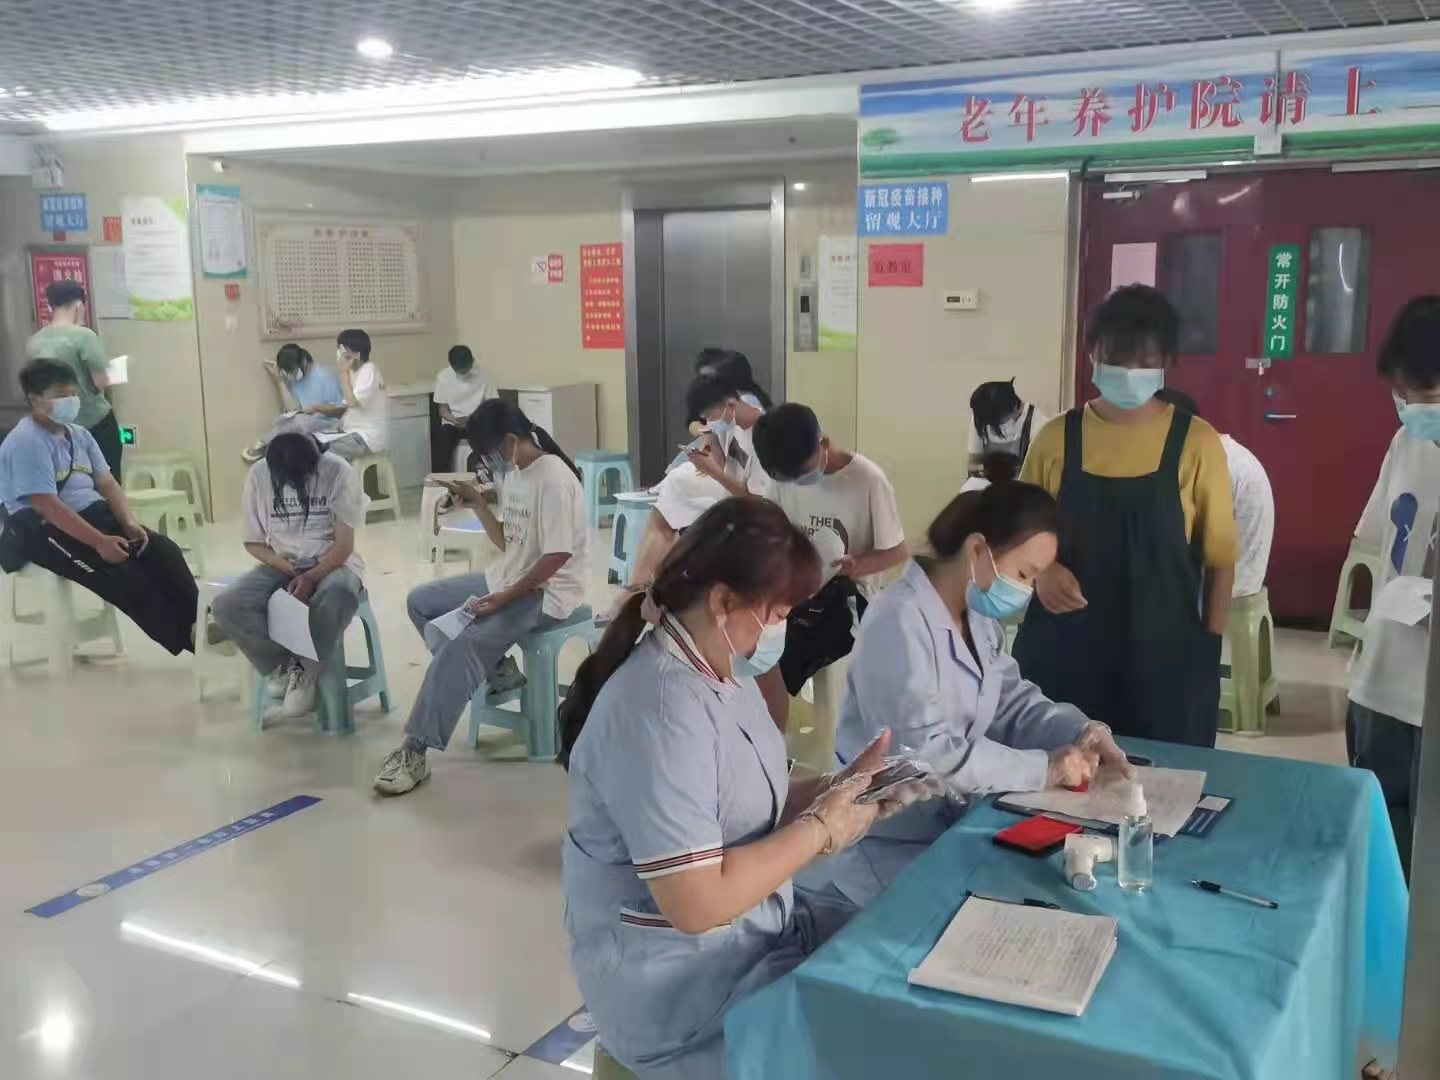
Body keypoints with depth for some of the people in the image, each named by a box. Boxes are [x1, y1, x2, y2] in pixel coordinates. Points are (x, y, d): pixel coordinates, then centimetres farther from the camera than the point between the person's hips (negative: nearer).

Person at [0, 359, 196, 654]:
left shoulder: (78, 434, 11)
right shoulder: (25, 442, -15)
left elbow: (107, 484, 8)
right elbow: (47, 505, -23)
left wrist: (130, 523, -11)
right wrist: (100, 542, -27)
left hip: (92, 513, 8)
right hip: (43, 529, -8)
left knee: (164, 552, -12)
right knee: (125, 575, -25)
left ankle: (198, 622, -15)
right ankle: (188, 639, -18)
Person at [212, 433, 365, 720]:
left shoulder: (337, 471, -13)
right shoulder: (259, 475, -5)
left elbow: (345, 545, -12)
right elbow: (252, 541, 4)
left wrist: (311, 577, -27)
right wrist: (282, 565, -15)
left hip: (332, 562, -3)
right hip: (282, 565, 3)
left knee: (339, 596, -40)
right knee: (226, 606, -26)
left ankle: (306, 669, -16)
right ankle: (288, 665, -8)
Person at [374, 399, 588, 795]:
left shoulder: (553, 480, -20)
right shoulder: (514, 473, 9)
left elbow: (558, 556, -24)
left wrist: (503, 599, -22)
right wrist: (477, 502, 3)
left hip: (545, 593, -10)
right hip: (506, 578, 10)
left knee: (463, 643, -27)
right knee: (420, 602, 9)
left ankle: (415, 752, -22)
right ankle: (493, 669, 6)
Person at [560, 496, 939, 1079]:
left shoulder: (718, 671, 4)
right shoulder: (662, 708, -27)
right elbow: (698, 903, -29)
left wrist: (839, 788, -4)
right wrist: (821, 829, -19)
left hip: (751, 926, 9)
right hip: (678, 990, -9)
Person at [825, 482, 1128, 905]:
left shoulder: (979, 616, 8)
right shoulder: (899, 623, -23)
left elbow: (1011, 700, 8)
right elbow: (928, 754, -28)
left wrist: (1081, 732, -11)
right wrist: (1045, 768, -25)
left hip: (957, 819, 9)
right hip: (896, 845, -9)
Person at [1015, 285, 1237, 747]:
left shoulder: (1196, 442, -3)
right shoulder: (1055, 438, 1)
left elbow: (1219, 557, 2)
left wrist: (1208, 650, -1)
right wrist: (1041, 571, -11)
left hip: (1163, 656, -1)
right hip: (1064, 650, 1)